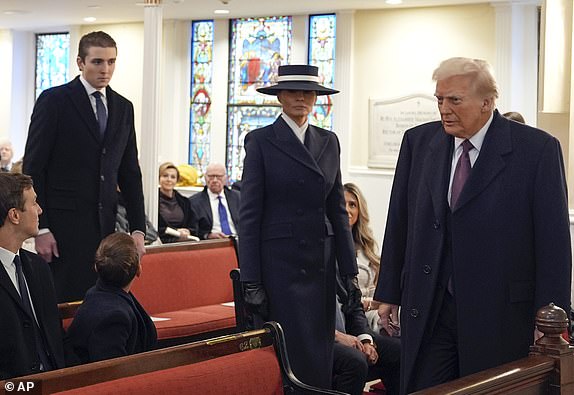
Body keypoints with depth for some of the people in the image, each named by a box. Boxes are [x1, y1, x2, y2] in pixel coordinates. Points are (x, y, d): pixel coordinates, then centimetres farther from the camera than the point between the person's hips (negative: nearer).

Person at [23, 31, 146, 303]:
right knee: (65, 303, -4)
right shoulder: (54, 101, -3)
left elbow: (130, 173, 15)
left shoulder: (123, 108, 13)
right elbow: (33, 168, -5)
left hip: (105, 226, 5)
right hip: (63, 226, -5)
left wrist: (138, 229, 8)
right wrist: (40, 229, -11)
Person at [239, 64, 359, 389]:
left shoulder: (329, 142, 11)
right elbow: (250, 214, -5)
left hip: (321, 262, 4)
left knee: (320, 357, 6)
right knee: (285, 355, -2)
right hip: (278, 262, -4)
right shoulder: (261, 141, -3)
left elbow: (338, 210, 12)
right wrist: (251, 283, -10)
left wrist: (350, 270, 6)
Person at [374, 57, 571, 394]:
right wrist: (389, 293, 12)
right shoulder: (418, 142, 5)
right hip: (426, 311, 3)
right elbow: (399, 223, 11)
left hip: (499, 313, -3)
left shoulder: (538, 149, -8)